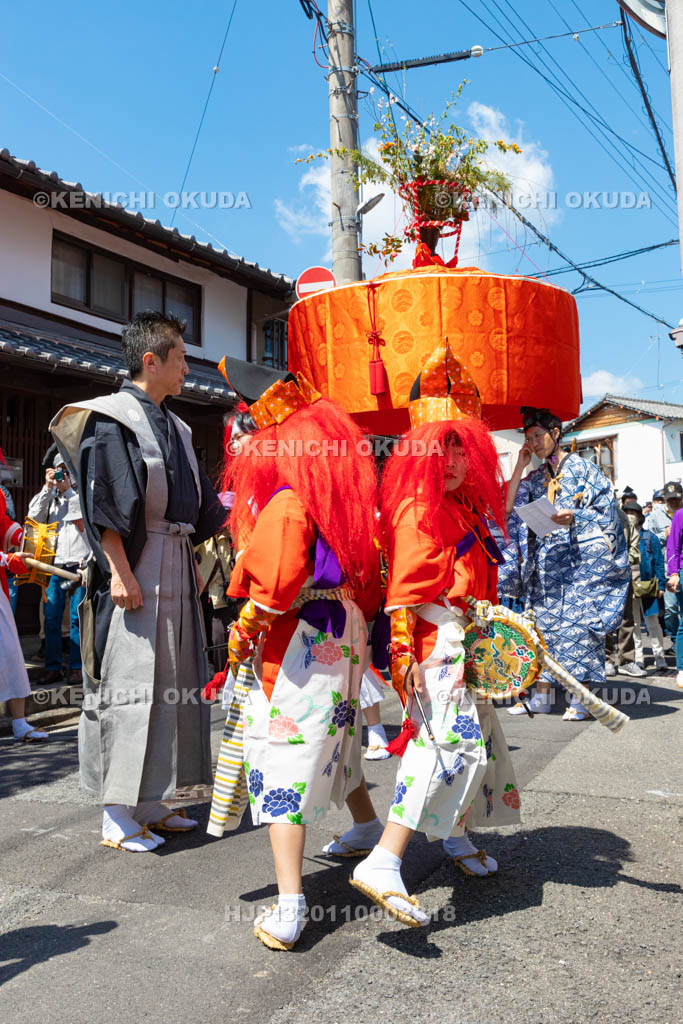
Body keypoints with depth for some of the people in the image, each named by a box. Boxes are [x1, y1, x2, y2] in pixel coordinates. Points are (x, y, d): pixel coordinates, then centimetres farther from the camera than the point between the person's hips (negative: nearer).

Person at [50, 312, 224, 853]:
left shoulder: (174, 427, 17)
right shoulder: (111, 420, -8)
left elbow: (199, 502, 23)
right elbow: (104, 503, -16)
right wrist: (120, 571, -21)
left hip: (176, 569, 9)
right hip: (135, 568, -9)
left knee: (171, 681, 11)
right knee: (128, 683, -5)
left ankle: (152, 803, 22)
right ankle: (117, 814, 6)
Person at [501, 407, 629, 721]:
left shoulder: (582, 468, 2)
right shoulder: (535, 478, 17)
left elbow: (605, 510, -3)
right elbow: (509, 508, 5)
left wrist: (575, 517, -21)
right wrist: (519, 466, 6)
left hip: (580, 557, -5)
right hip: (546, 560, 5)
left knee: (578, 619, -9)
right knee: (543, 619, 2)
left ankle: (579, 698, -6)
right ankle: (541, 695, 5)